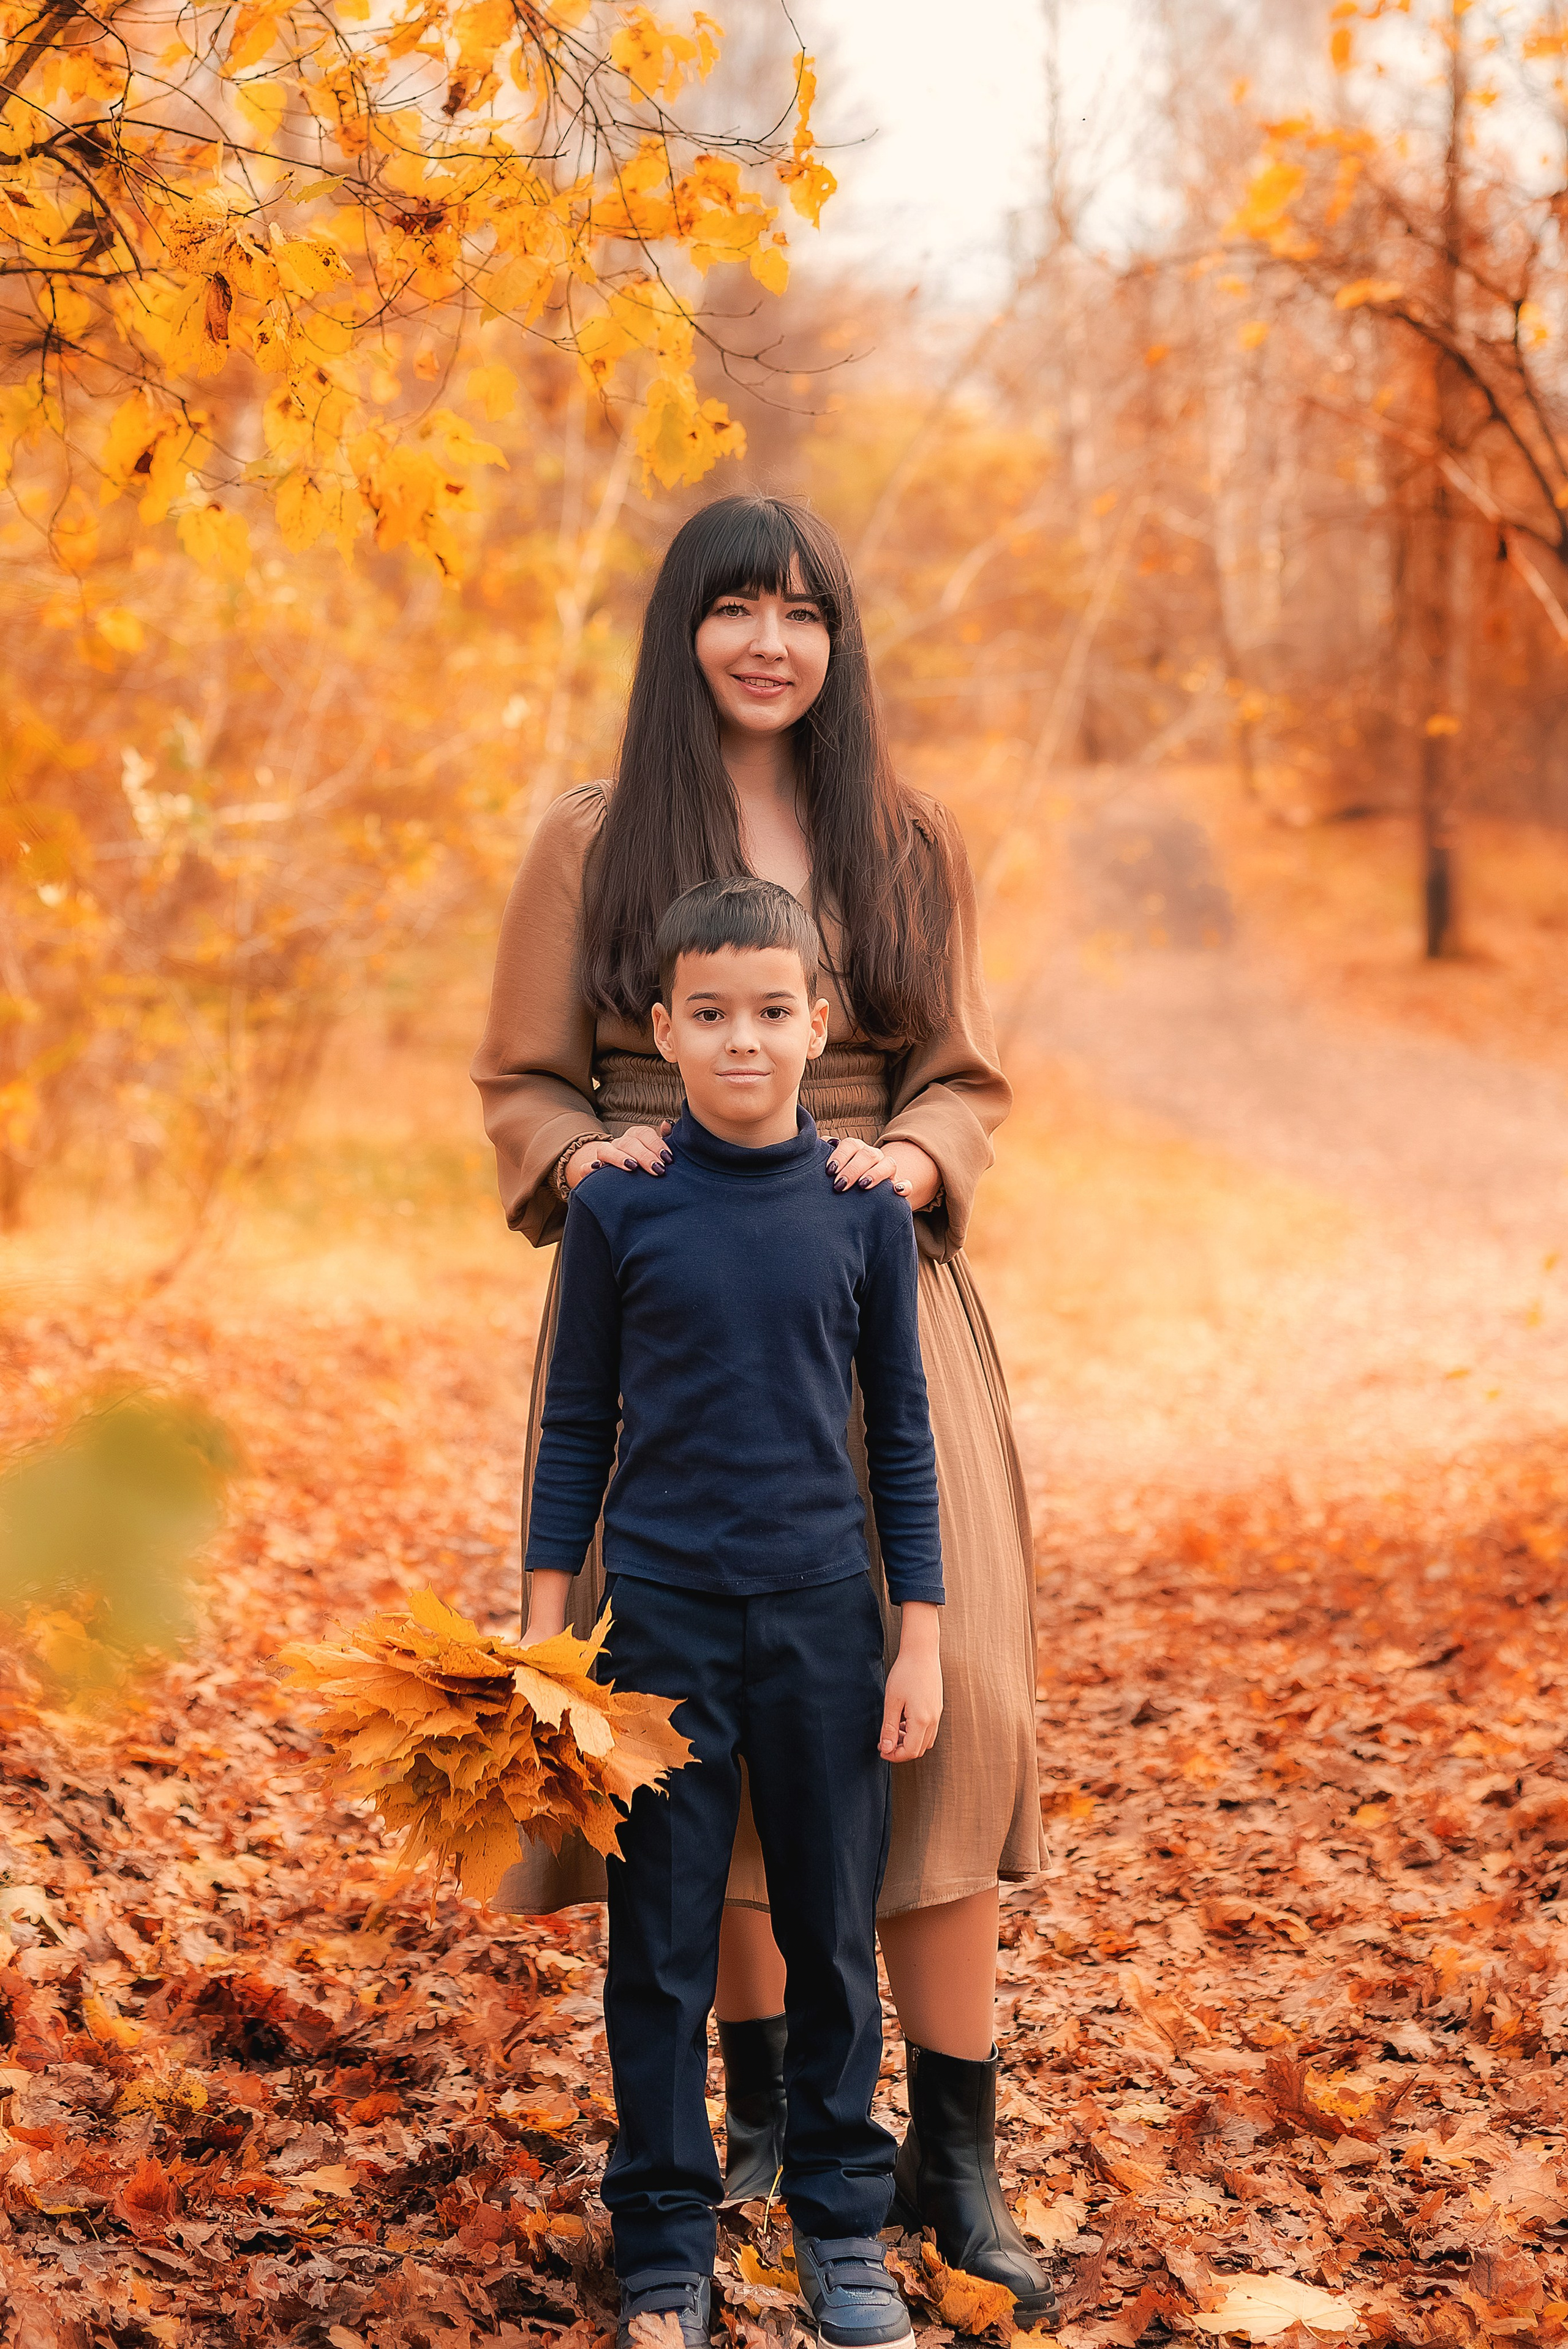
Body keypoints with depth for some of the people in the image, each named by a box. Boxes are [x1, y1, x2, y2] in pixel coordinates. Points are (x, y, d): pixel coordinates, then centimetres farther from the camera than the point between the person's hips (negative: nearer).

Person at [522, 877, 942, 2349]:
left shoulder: (864, 1206, 0)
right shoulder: (618, 1204, -3)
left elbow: (900, 1433, 5)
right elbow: (576, 1425, 3)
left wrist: (920, 1635, 3)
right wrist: (543, 1626, 1)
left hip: (822, 1613, 1)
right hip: (660, 1612, -1)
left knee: (834, 1934, 10)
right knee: (660, 1949, 6)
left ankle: (841, 2226, 26)